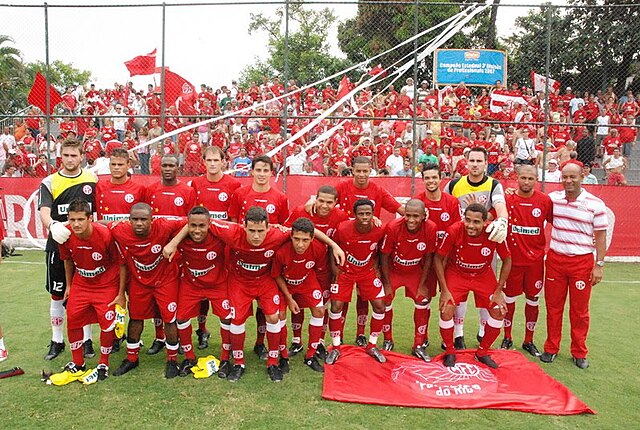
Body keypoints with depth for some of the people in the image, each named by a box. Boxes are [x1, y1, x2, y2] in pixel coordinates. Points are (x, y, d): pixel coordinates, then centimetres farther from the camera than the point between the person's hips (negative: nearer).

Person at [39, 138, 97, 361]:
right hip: (58, 244, 0)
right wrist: (52, 225, -36)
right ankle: (57, 341, 25)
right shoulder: (49, 183, 0)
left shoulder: (92, 180, 4)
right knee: (57, 296, 9)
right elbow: (44, 211, -15)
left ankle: (86, 340, 21)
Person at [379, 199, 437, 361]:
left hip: (415, 271, 2)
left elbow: (428, 258, -11)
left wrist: (422, 284, -6)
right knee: (385, 302, -2)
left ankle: (418, 346, 16)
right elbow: (384, 256, -17)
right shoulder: (392, 227, -32)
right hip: (392, 270, -1)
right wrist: (387, 283, -9)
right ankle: (388, 341, 22)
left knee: (422, 302, -2)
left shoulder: (431, 228, -27)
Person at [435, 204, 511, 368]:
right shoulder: (454, 231, -29)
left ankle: (482, 352, 21)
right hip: (456, 273, -2)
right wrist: (444, 290, -15)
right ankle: (449, 351, 12)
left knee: (499, 311, -4)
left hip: (484, 275, 2)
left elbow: (507, 260, -7)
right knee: (446, 311, -15)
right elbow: (438, 259, -14)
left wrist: (498, 292, -7)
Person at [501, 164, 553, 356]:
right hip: (513, 258, -1)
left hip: (535, 259, 1)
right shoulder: (507, 199, -5)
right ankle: (507, 338, 26)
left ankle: (529, 341, 27)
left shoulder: (545, 200, -2)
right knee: (509, 299, 10)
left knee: (533, 300, 11)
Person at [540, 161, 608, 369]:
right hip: (555, 259, 2)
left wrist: (599, 265, -5)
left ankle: (579, 352, 25)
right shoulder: (552, 198, 0)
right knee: (553, 306, 10)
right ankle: (551, 348, 24)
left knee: (579, 309, 8)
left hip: (582, 262, -2)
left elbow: (600, 237, -2)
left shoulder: (596, 204, -6)